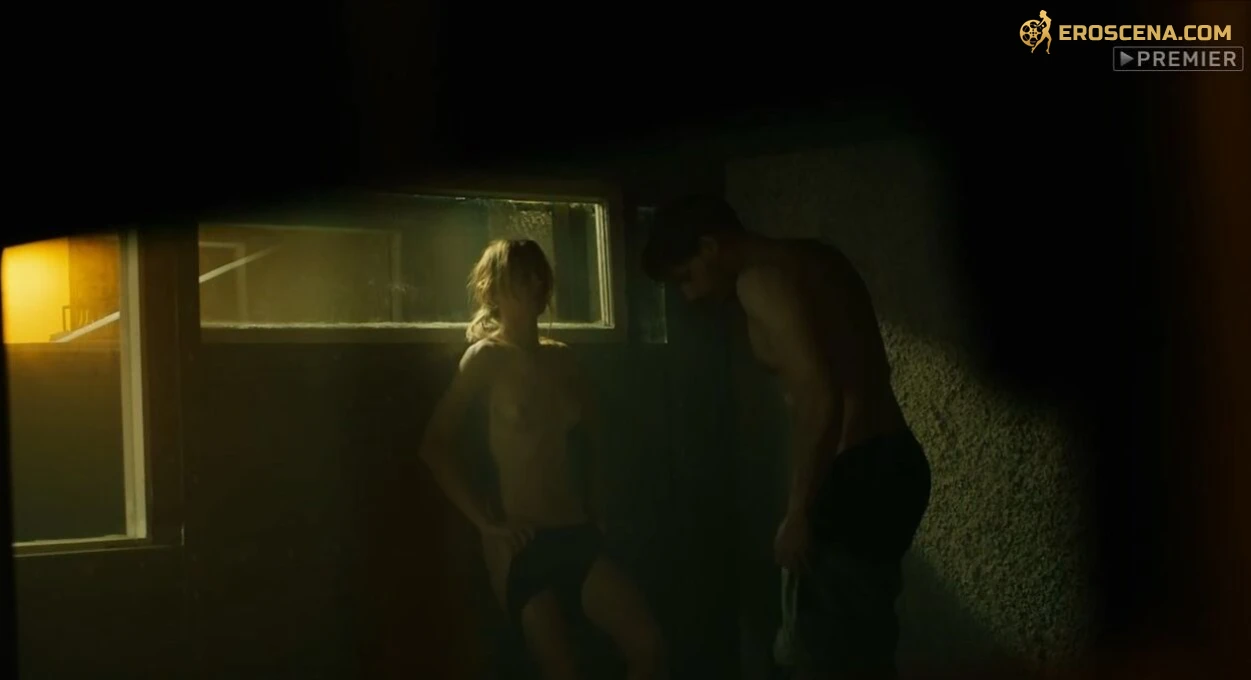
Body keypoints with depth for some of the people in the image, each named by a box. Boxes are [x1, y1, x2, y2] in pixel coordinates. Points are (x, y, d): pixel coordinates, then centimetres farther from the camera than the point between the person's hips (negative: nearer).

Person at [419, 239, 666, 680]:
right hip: (522, 543, -5)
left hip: (576, 534, 5)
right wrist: (485, 521, -12)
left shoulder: (559, 357, 12)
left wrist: (595, 503, 14)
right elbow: (434, 447, -11)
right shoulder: (487, 356, -5)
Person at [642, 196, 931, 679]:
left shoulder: (760, 281, -13)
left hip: (856, 477, -10)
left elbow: (820, 398, -23)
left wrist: (798, 512, -17)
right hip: (893, 463, 10)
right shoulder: (816, 259, 16)